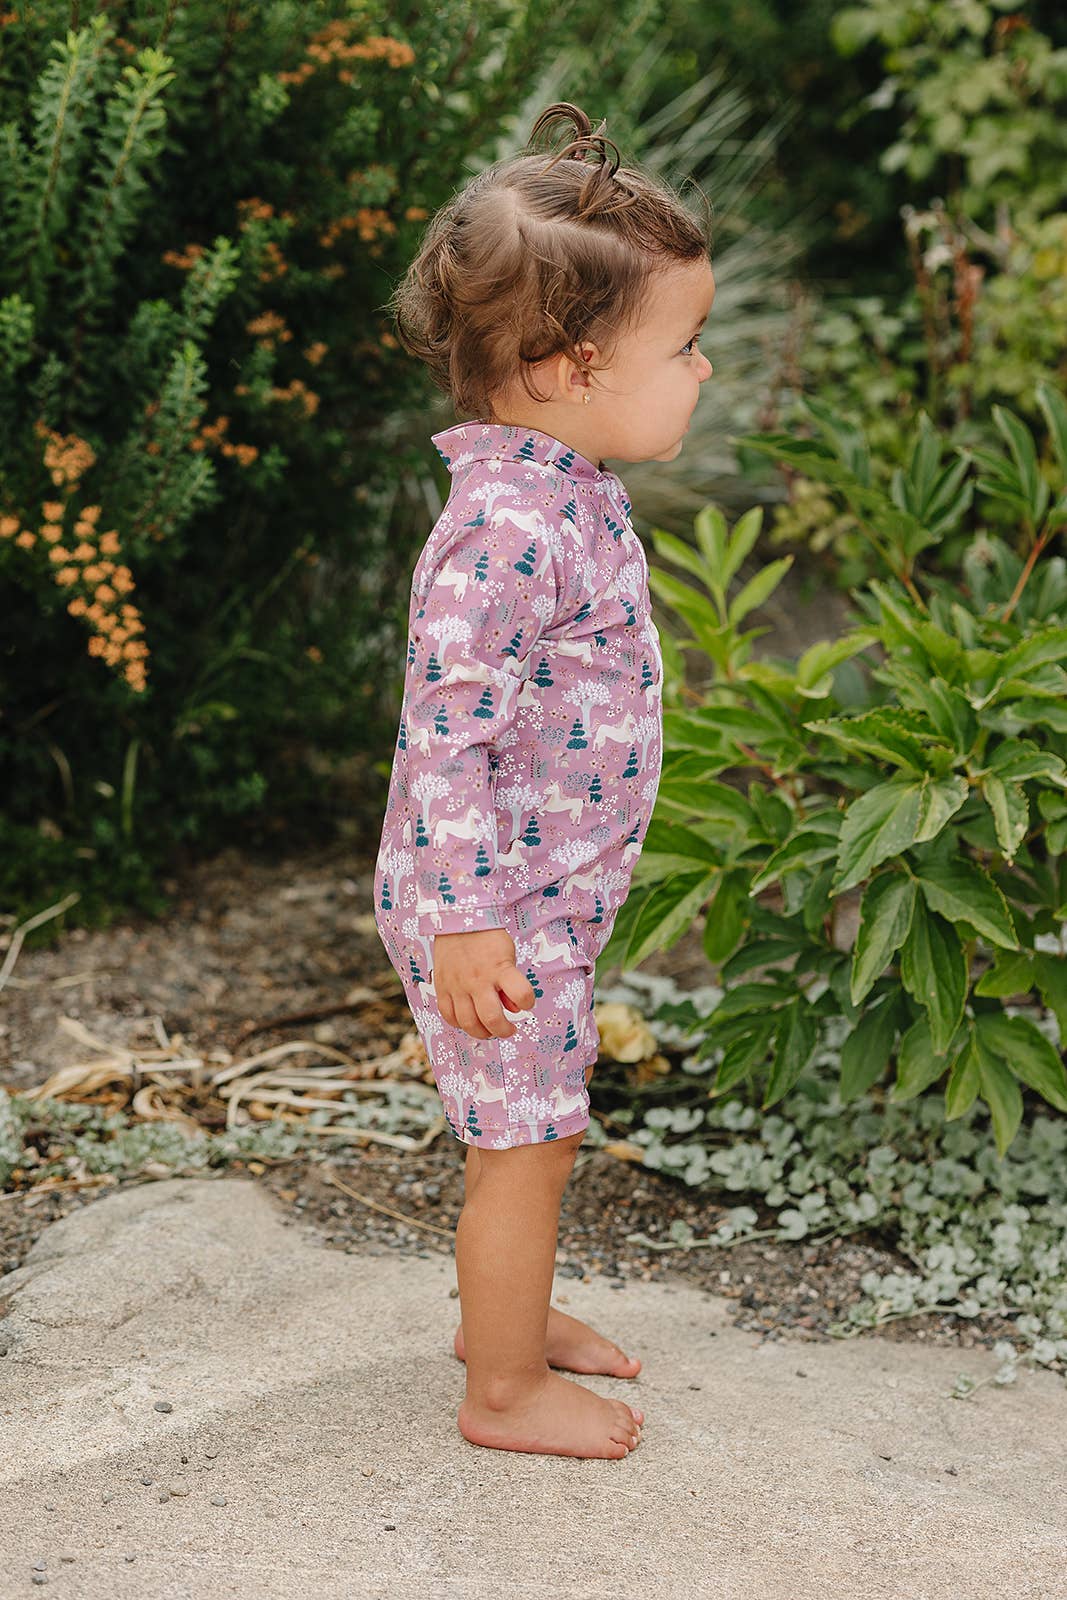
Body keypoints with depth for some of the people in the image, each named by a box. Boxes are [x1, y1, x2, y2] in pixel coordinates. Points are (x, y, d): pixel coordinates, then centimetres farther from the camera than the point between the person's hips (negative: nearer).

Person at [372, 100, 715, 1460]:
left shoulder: (567, 493, 5)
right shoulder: (506, 531, -27)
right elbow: (447, 736, -27)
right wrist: (469, 921, -24)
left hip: (548, 895, 9)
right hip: (495, 907, -9)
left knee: (530, 1129, 23)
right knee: (525, 1142, 4)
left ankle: (504, 1310, 42)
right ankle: (505, 1390, 21)